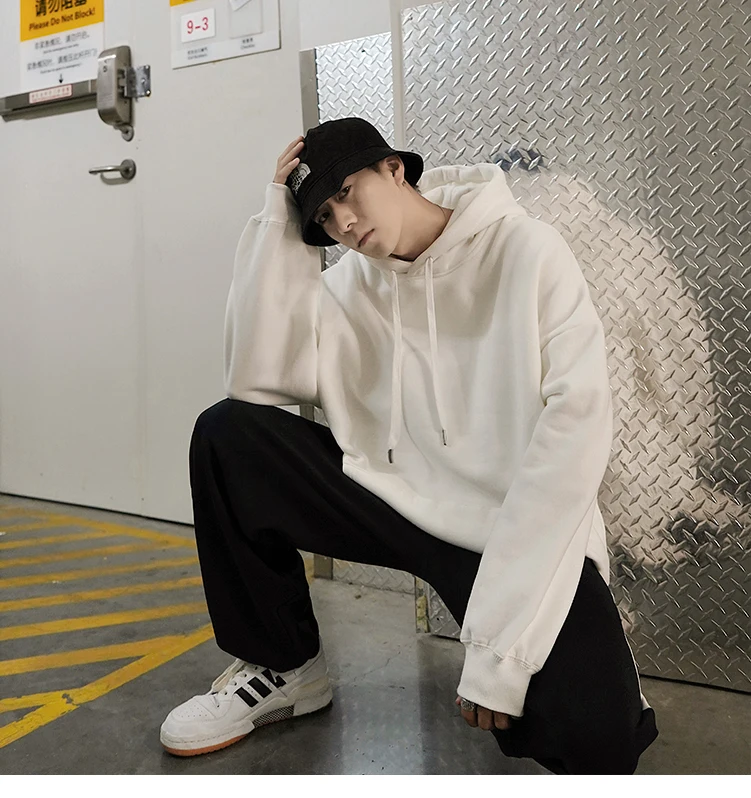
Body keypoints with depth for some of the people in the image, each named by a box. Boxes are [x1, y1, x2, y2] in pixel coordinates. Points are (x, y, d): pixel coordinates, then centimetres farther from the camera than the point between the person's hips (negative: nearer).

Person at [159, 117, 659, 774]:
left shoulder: (529, 253, -9)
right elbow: (258, 379, -8)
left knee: (593, 739, -27)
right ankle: (284, 666, 8)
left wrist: (499, 641, -22)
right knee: (226, 435, -9)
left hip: (523, 531, -4)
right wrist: (280, 222, -9)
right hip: (397, 498, 5)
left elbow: (576, 427, -18)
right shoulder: (353, 283, 5)